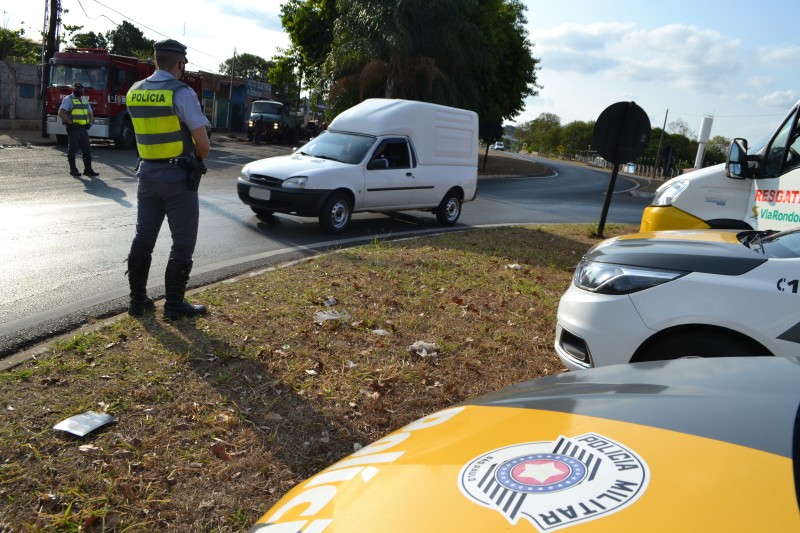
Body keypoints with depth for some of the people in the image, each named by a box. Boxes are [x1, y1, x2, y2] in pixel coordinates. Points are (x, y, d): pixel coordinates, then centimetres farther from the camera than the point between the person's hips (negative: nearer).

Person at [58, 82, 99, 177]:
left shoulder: (85, 100, 17)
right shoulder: (68, 100, -5)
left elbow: (90, 113, 27)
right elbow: (61, 113, -15)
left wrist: (90, 122, 9)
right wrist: (71, 123, -19)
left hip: (84, 129, 6)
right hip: (73, 129, -6)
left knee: (87, 150, 4)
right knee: (73, 150, -1)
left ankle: (88, 169, 8)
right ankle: (73, 169, 6)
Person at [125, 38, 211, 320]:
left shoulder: (134, 92, 6)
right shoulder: (182, 93, -14)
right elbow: (203, 143, -16)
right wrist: (196, 160, 3)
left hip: (148, 173, 6)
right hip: (178, 176, -6)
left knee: (143, 238, 13)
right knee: (183, 242, 3)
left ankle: (138, 300, 20)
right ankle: (174, 304, 7)